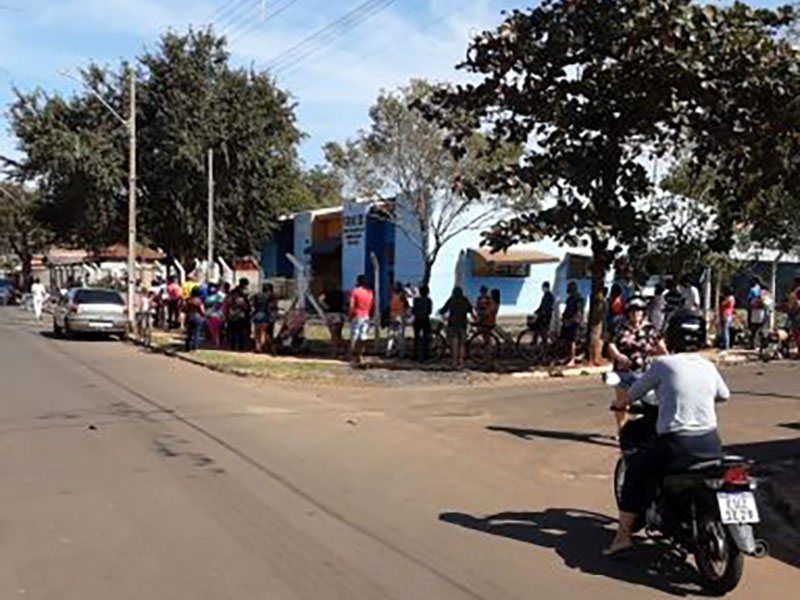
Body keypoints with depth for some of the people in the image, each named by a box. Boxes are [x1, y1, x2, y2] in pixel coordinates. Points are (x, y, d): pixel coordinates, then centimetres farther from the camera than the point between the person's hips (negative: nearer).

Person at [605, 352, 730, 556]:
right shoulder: (708, 366, 11)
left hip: (677, 444, -5)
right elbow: (724, 395, 26)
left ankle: (623, 534, 11)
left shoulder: (663, 364, -3)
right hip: (710, 444, 5)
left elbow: (635, 392, 7)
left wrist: (621, 403, 28)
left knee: (634, 474, 13)